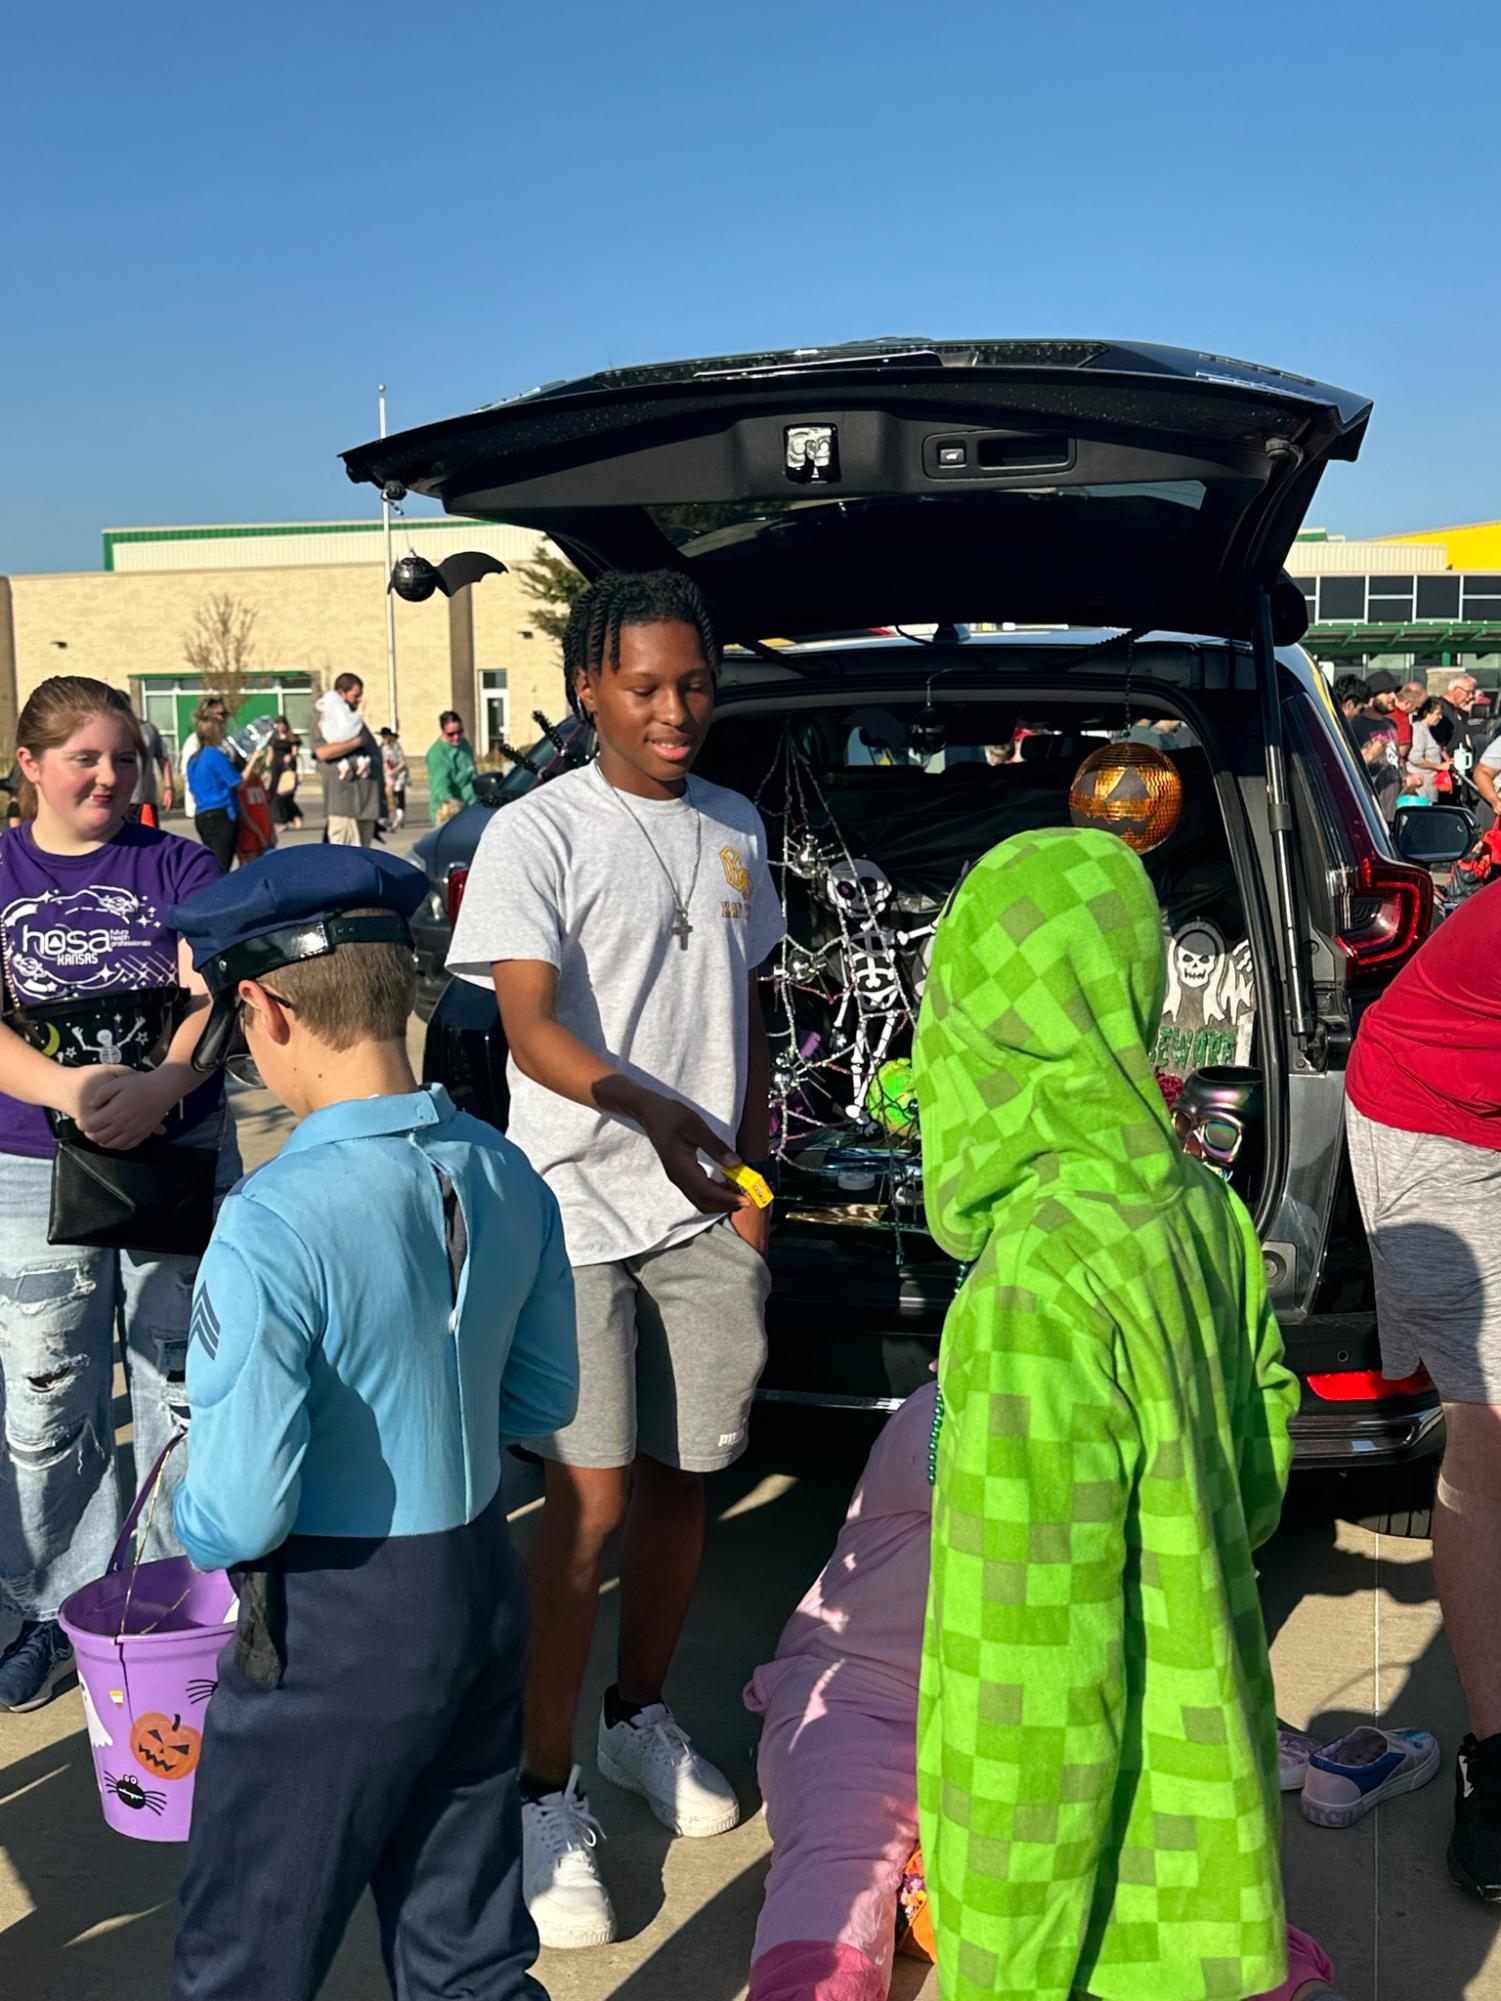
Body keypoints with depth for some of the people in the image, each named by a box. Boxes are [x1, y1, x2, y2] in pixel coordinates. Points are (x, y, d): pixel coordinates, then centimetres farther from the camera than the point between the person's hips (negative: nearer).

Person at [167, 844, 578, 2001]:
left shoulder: (272, 1228, -26)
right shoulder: (505, 1176, -5)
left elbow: (239, 1514, -23)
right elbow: (545, 1397, 7)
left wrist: (189, 1518, -1)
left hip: (334, 1636, -6)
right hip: (485, 1588, 6)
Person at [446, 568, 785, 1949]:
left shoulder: (734, 830, 10)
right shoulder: (539, 835, -8)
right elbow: (529, 1027, -18)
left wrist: (752, 1173, 11)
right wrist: (648, 1106, -33)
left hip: (706, 1213, 6)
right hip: (580, 1210, -5)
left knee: (682, 1478, 14)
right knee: (592, 1499, -6)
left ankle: (642, 1718, 35)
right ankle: (548, 1796, 10)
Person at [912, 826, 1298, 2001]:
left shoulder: (1040, 1293, -31)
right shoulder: (1202, 1212, -7)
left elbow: (1033, 1658, -26)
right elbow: (1255, 1467, 7)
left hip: (1093, 1799, -7)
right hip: (1201, 1758, 7)